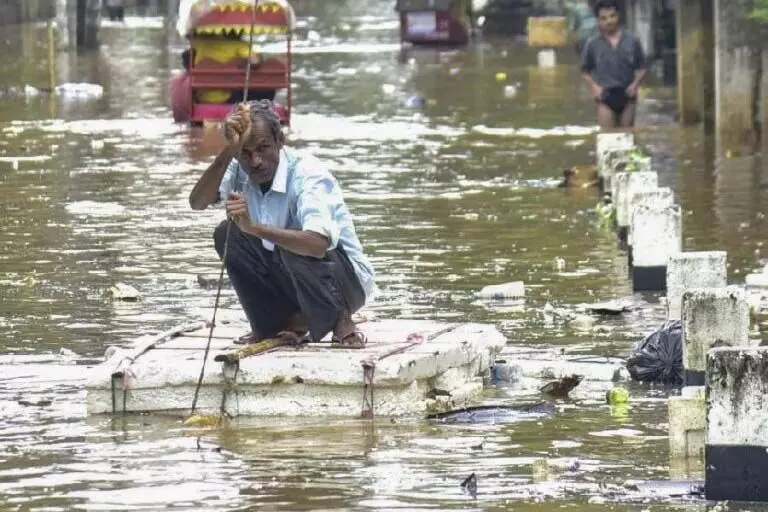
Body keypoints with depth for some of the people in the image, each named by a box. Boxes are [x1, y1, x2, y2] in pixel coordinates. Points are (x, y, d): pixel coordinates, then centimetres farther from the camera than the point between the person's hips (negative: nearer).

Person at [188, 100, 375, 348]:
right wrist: (228, 152, -36)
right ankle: (281, 322, 1)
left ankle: (341, 321, -9)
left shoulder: (308, 173, -27)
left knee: (294, 248, -35)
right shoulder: (240, 171, -8)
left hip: (346, 277, -6)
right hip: (289, 277, 6)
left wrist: (254, 227, -53)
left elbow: (318, 243, -43)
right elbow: (197, 202, -24)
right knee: (227, 234, -10)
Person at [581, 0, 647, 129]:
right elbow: (585, 70, 9)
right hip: (606, 96, -1)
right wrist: (594, 86, -7)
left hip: (626, 94, 1)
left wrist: (635, 84, -7)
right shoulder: (593, 45, 0)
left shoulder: (632, 41, 1)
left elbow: (642, 67, 8)